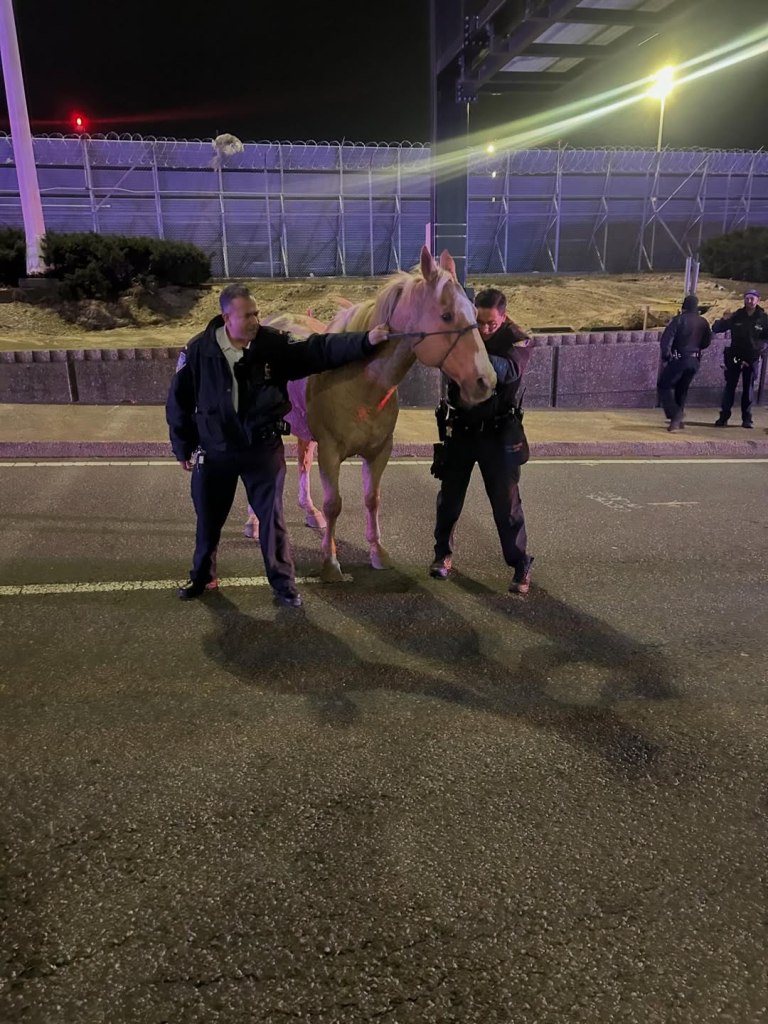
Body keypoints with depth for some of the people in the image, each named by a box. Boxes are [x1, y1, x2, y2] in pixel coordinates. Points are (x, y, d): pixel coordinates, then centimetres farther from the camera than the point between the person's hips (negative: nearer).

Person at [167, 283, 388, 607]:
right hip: (214, 451, 1)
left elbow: (320, 350, -16)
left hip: (264, 449, 0)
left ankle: (283, 583, 23)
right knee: (209, 519, 16)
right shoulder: (198, 350, -10)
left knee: (272, 517, 7)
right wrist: (183, 447, 4)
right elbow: (178, 401, -1)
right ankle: (200, 575, 39)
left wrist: (365, 340, -29)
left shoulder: (274, 344, -11)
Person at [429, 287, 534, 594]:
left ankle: (521, 565, 12)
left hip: (498, 433, -2)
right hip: (459, 429, 3)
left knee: (506, 502, 0)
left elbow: (509, 370, -31)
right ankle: (443, 553, 28)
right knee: (449, 496, 11)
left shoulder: (517, 340, -12)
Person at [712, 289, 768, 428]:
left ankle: (747, 419, 10)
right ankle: (723, 417, 2)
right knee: (729, 387, -1)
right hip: (735, 357, 0)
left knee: (748, 389, 5)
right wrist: (723, 320, -22)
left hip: (752, 359, 0)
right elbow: (715, 329, -3)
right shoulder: (736, 316, -2)